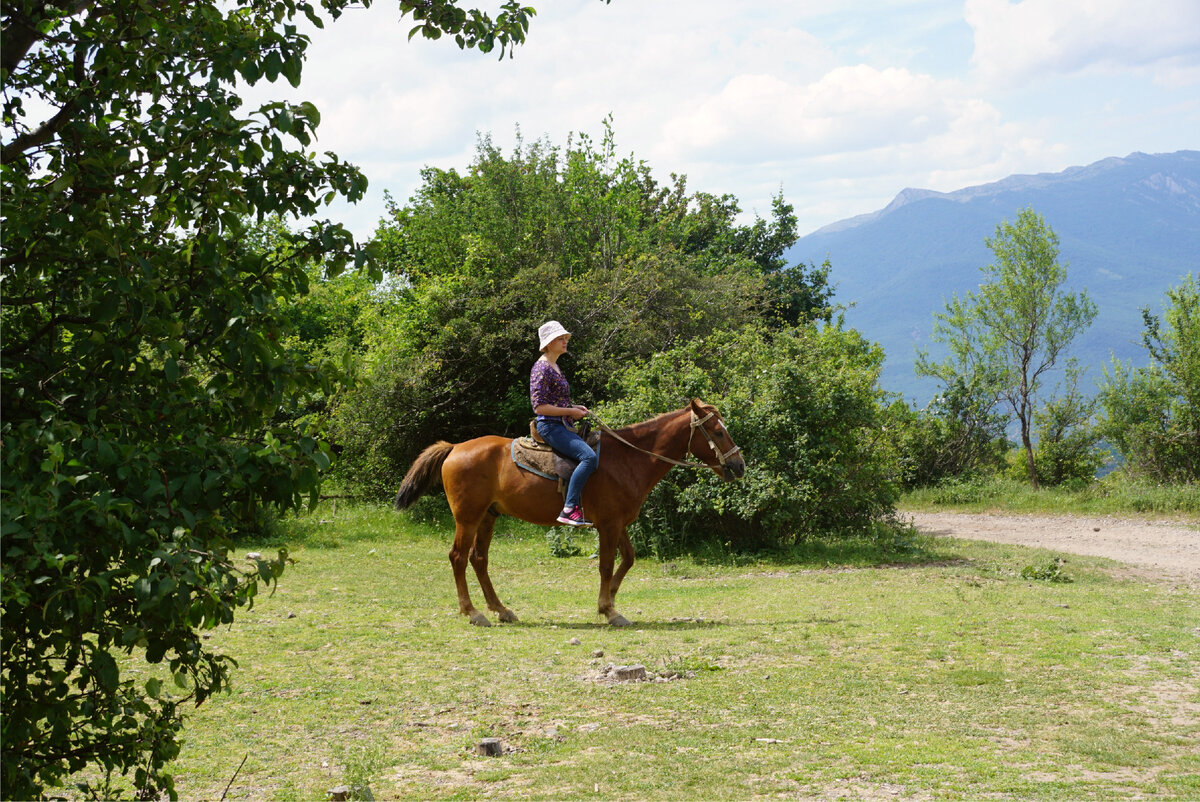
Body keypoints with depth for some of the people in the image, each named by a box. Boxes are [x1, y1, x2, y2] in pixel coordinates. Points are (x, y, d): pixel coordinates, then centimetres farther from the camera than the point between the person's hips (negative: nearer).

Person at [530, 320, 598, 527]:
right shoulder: (542, 368, -12)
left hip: (564, 427, 11)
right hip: (551, 426, -11)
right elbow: (539, 407, -18)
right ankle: (568, 510, -29)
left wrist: (575, 408, 11)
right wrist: (570, 412, -15)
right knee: (589, 457, -27)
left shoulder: (554, 367, 19)